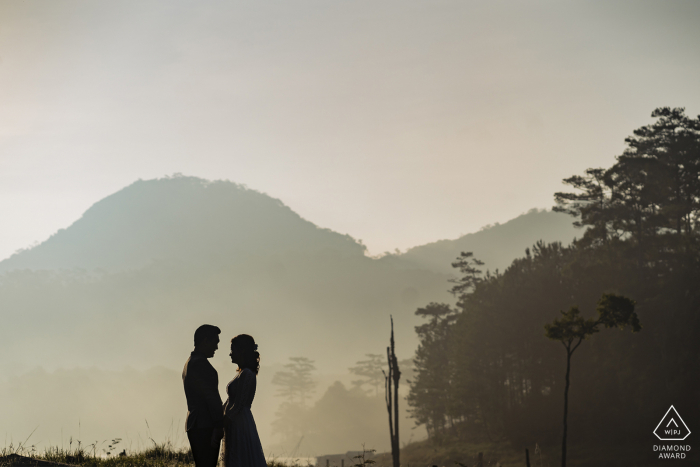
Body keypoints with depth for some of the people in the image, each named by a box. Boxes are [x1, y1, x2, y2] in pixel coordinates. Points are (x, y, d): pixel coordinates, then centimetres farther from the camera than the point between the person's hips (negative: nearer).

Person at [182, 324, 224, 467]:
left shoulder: (190, 363, 23)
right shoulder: (200, 363, -12)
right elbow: (211, 396, -17)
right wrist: (219, 424, -18)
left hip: (195, 425, 11)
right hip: (205, 427, -11)